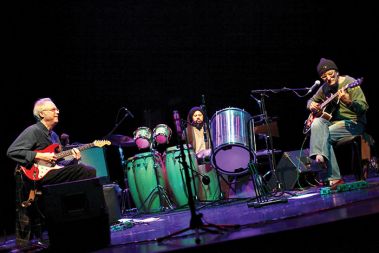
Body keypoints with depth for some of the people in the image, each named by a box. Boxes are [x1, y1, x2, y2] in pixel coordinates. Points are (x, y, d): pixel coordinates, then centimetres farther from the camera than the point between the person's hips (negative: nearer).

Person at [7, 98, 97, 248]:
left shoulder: (53, 136, 23)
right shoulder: (33, 131, -5)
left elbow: (58, 164, 23)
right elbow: (12, 151, -14)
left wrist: (73, 160, 4)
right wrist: (39, 156, -17)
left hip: (51, 174, 9)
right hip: (36, 175, -9)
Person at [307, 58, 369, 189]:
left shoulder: (349, 83, -9)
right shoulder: (325, 88, 11)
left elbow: (363, 107, -17)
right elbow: (312, 99, 28)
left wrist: (349, 102, -37)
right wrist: (312, 105, 3)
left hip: (353, 123, -6)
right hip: (333, 121, 6)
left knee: (323, 135, -26)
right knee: (317, 123, -26)